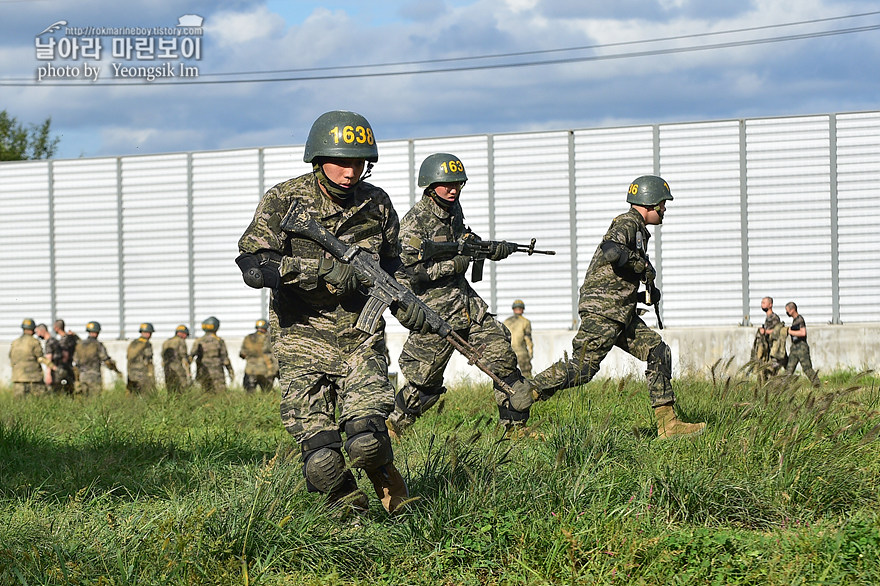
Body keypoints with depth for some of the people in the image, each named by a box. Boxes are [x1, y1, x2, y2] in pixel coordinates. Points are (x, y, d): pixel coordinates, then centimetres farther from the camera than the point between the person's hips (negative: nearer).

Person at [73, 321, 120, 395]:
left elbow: (75, 363, 10)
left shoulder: (80, 345, 8)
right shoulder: (98, 345, -7)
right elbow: (107, 361, -7)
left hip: (82, 376, 5)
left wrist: (77, 380, 17)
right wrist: (117, 371, 9)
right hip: (94, 377, -5)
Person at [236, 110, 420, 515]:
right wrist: (323, 266, -24)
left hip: (361, 340, 2)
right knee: (321, 461, -14)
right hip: (303, 341, -2)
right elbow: (253, 266, -16)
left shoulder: (376, 204, 5)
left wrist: (403, 304, 1)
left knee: (365, 441, -19)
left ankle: (390, 492, 13)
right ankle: (348, 509, 16)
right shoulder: (284, 201, -6)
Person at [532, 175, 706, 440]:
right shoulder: (627, 222, -9)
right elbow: (611, 251, -31)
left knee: (658, 352, 4)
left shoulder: (639, 230, 22)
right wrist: (643, 264, -15)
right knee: (581, 368, -12)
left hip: (621, 314, 10)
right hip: (602, 311, -10)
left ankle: (667, 423, 3)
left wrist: (647, 294, 12)